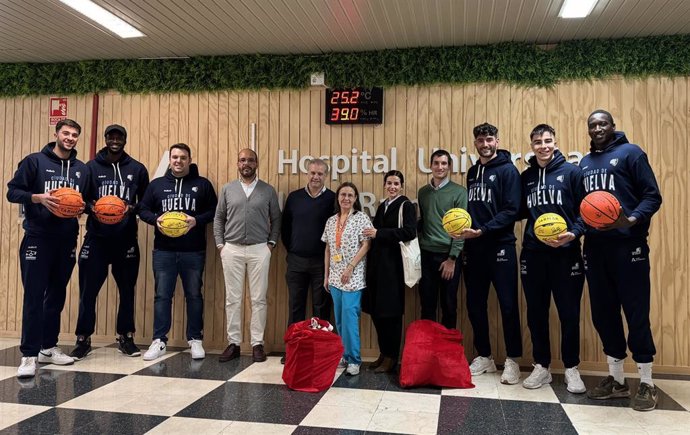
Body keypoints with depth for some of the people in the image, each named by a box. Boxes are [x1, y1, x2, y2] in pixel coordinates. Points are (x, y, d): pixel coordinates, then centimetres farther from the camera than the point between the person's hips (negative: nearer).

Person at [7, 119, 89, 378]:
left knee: (57, 296, 11)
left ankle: (48, 347, 22)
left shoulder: (82, 169, 11)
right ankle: (29, 355, 1)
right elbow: (12, 192, -2)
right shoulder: (35, 161, -1)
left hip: (67, 240, 5)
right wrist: (39, 197, -19)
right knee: (34, 296, -4)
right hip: (37, 239, -4)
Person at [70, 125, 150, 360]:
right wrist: (91, 207, -15)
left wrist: (133, 209, -12)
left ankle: (126, 337, 22)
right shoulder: (91, 167, 4)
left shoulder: (137, 169, 6)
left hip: (127, 240, 1)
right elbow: (80, 199, 5)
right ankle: (83, 340, 14)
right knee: (88, 290, 0)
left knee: (127, 290, 8)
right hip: (96, 238, -1)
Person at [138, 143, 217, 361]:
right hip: (163, 251, 1)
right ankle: (159, 341, 13)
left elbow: (214, 211, 2)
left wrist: (197, 220, -15)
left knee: (194, 295, 6)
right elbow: (143, 209, 12)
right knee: (162, 295, 4)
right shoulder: (156, 184, 10)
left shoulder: (202, 184, 4)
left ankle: (195, 339, 17)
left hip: (193, 252, -1)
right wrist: (155, 219, -9)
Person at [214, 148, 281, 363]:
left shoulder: (268, 190, 4)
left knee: (258, 299, 3)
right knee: (232, 299, 5)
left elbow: (276, 219, 8)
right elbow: (218, 218, 10)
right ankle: (233, 343, 15)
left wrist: (271, 243, -1)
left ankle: (257, 343, 12)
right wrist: (220, 244, 2)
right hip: (232, 249, 1)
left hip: (259, 250, -1)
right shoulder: (227, 189, 7)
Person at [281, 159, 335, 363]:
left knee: (321, 307, 5)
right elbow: (285, 227, 13)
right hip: (296, 261, 3)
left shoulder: (332, 199, -4)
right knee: (296, 306, 9)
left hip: (321, 262, -3)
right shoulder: (294, 197, 6)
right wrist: (290, 249, 9)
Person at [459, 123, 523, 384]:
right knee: (475, 305, 9)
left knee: (508, 304, -1)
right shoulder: (472, 172, 16)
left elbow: (511, 211, -13)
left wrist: (482, 231, -20)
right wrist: (466, 229, 1)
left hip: (500, 247, -6)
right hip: (474, 248, 6)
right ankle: (484, 357, 22)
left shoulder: (507, 170, -4)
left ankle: (512, 361, 11)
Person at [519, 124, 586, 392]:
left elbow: (586, 211, -3)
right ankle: (541, 367, 23)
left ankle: (571, 369, 21)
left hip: (565, 253, -3)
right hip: (533, 253, 3)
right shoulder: (526, 177, 11)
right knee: (536, 313, 9)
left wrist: (574, 233, -18)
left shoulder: (571, 172, 0)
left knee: (569, 313, 4)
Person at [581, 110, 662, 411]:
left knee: (636, 313, -2)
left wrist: (632, 220, -22)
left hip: (628, 245, -6)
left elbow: (652, 196, -6)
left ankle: (646, 384, 13)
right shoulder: (585, 163, 17)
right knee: (603, 313, 9)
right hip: (595, 246, 6)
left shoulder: (630, 153, 0)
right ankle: (616, 379, 22)